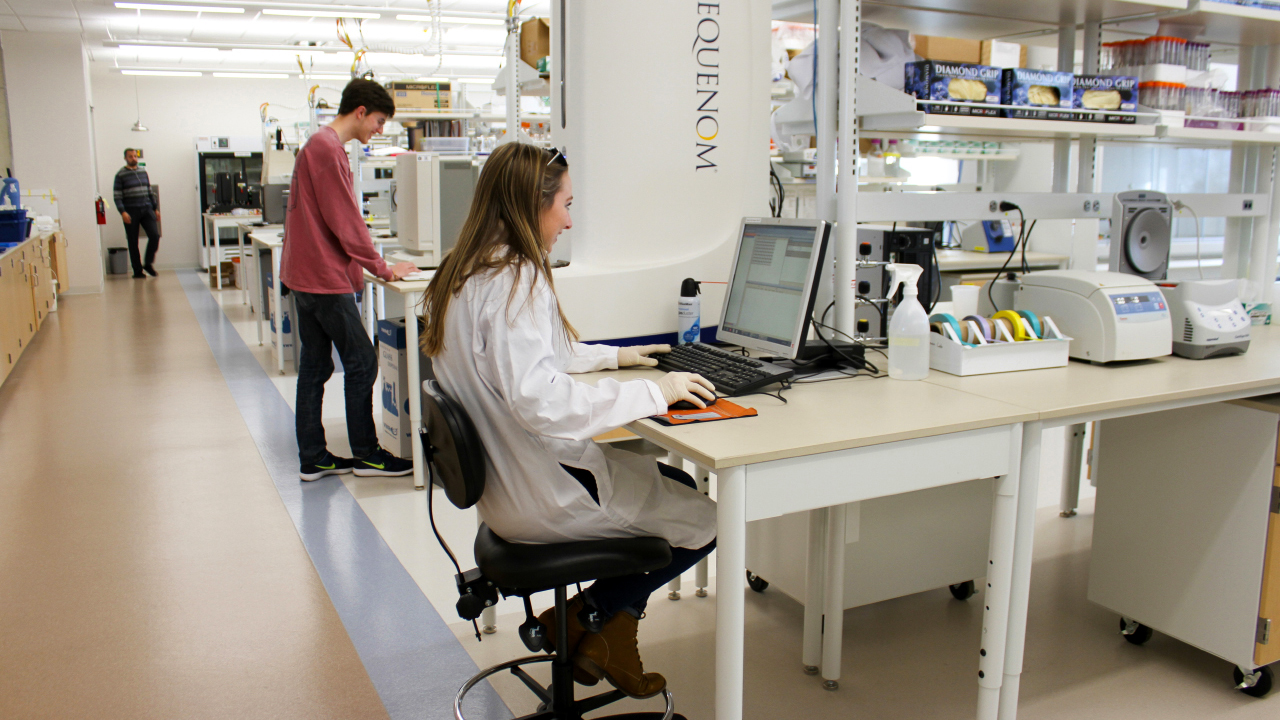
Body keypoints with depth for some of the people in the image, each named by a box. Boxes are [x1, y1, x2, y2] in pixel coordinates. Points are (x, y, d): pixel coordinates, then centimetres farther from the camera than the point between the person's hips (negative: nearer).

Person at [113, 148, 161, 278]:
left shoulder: (143, 172, 13)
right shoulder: (120, 175, -1)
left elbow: (150, 192, 19)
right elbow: (117, 196, -6)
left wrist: (155, 208, 16)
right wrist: (123, 212, -17)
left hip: (146, 209, 4)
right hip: (131, 212, -4)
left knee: (155, 235, -10)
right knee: (133, 242, 2)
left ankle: (147, 263, 7)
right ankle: (137, 270, 9)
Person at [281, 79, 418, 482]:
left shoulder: (319, 144, 18)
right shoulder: (328, 148, -15)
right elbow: (345, 221, -18)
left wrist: (371, 264, 16)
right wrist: (383, 270, -9)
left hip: (307, 276, 11)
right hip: (326, 280, -11)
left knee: (315, 366, 11)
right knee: (362, 362, -2)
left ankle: (312, 458, 17)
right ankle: (366, 455, 8)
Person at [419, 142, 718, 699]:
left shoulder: (463, 274, 8)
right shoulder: (515, 280, -24)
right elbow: (538, 400, -35)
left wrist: (614, 356, 22)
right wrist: (652, 392, -28)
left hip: (503, 481, 10)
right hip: (542, 496, -10)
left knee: (677, 483, 20)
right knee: (704, 520, 3)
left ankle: (607, 636, 21)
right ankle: (585, 618, 14)